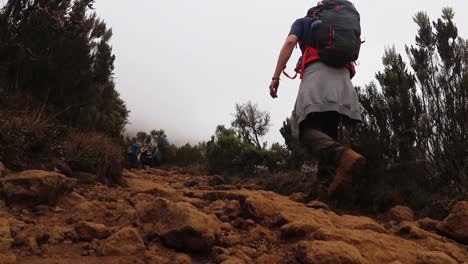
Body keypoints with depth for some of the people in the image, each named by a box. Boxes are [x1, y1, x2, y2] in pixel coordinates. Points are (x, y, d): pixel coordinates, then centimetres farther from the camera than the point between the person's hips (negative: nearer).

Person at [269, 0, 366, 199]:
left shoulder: (302, 22, 25)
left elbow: (290, 42, 6)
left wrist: (276, 76, 1)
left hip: (316, 73, -5)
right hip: (341, 76, 5)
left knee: (307, 129, -18)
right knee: (328, 132, 6)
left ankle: (344, 158, -45)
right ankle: (330, 178, -16)